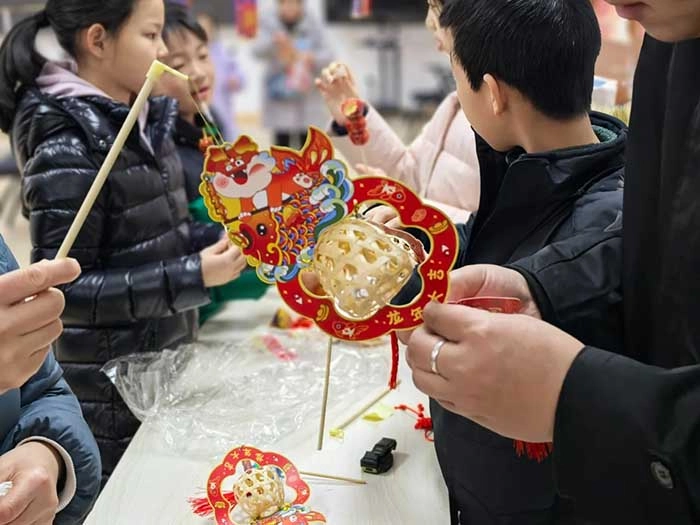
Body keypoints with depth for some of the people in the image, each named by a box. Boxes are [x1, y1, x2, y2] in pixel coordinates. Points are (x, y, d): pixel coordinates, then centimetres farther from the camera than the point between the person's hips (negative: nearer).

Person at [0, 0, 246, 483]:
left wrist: (225, 238, -3)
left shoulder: (144, 122, 4)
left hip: (165, 365, 7)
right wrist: (194, 276, -24)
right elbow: (64, 288, -22)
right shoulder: (67, 147, -21)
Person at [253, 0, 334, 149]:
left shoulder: (312, 25, 2)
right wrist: (274, 41, -39)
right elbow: (258, 51, -17)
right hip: (279, 100, -1)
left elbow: (328, 55, -2)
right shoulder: (269, 24, -1)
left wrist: (312, 58, -23)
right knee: (282, 145, 0)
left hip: (308, 101, 1)